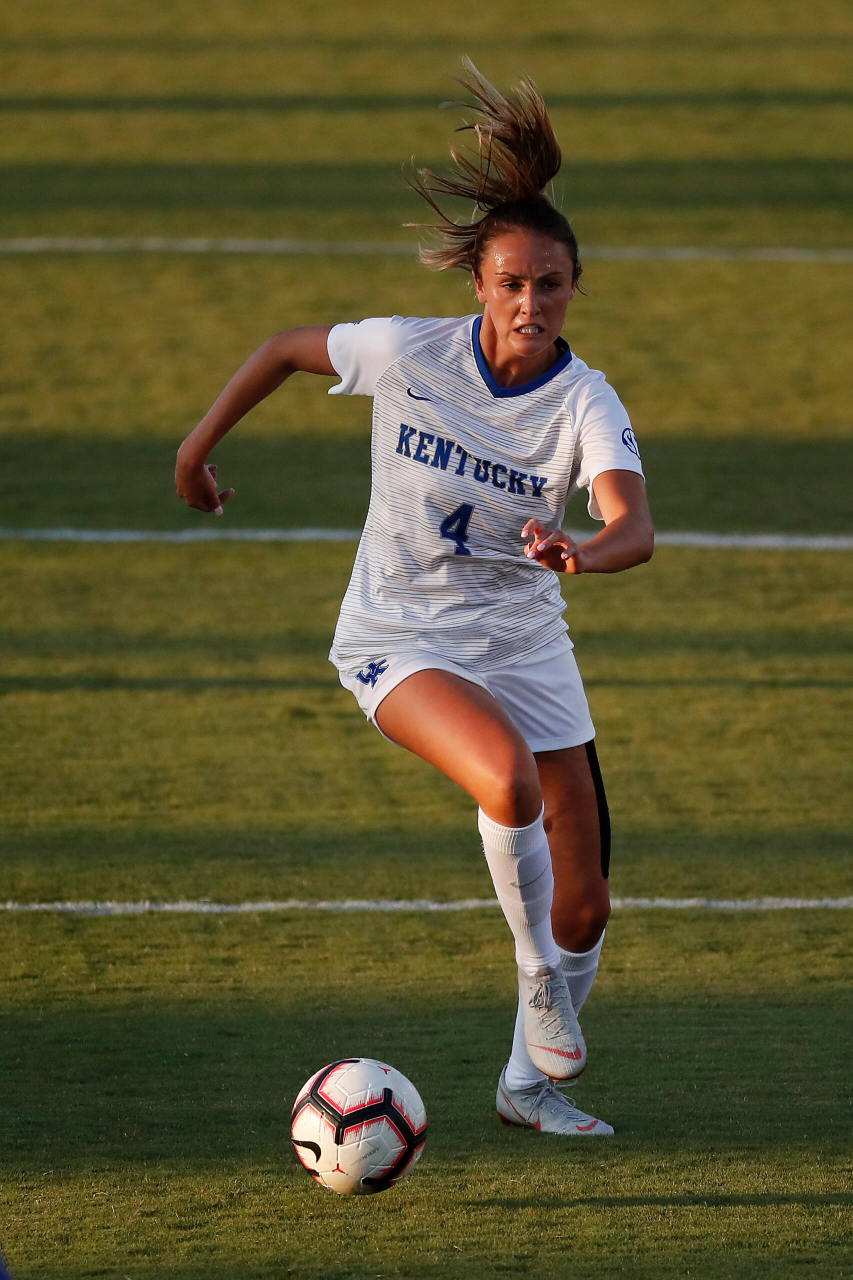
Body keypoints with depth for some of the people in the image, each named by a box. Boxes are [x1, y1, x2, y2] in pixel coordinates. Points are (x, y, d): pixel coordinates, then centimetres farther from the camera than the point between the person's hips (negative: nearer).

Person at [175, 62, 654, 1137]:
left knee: (585, 902, 4)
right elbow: (285, 349, 4)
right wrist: (200, 444, 11)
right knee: (509, 775, -35)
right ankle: (537, 977, -13)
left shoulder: (586, 404, -15)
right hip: (399, 640, -3)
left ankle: (531, 1081, 28)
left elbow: (635, 527, -32)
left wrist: (583, 554, -54)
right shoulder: (407, 354, -15)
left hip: (525, 640, 3)